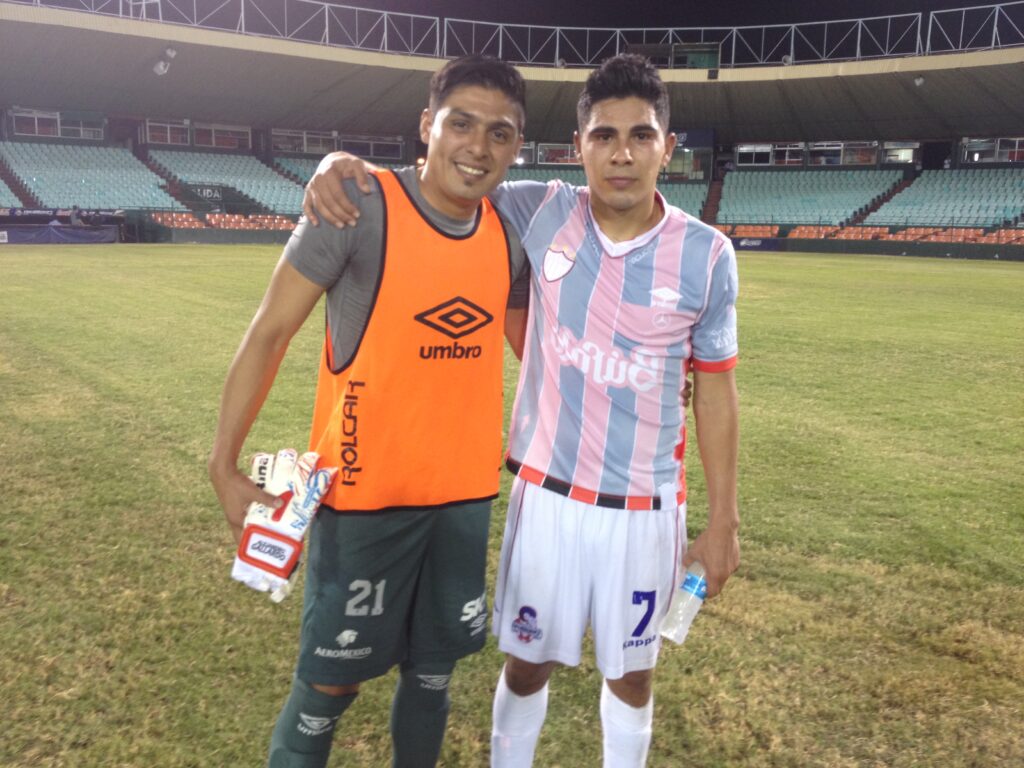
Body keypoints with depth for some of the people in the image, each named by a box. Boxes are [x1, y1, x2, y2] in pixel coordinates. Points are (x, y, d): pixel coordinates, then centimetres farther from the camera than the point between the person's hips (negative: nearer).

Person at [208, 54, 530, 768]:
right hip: (364, 493, -5)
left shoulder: (508, 235, 2)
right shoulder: (360, 209, -14)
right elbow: (268, 334, -10)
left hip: (465, 493, 5)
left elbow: (531, 345, 19)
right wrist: (226, 468, -12)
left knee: (432, 673, 19)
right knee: (330, 682, 7)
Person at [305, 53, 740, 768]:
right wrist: (343, 163, -20)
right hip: (547, 493, 1)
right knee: (528, 659, 17)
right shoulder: (542, 213, -8)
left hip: (646, 507, 0)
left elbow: (715, 389, -1)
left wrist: (723, 521, 1)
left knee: (631, 671, 17)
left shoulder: (707, 254, -9)